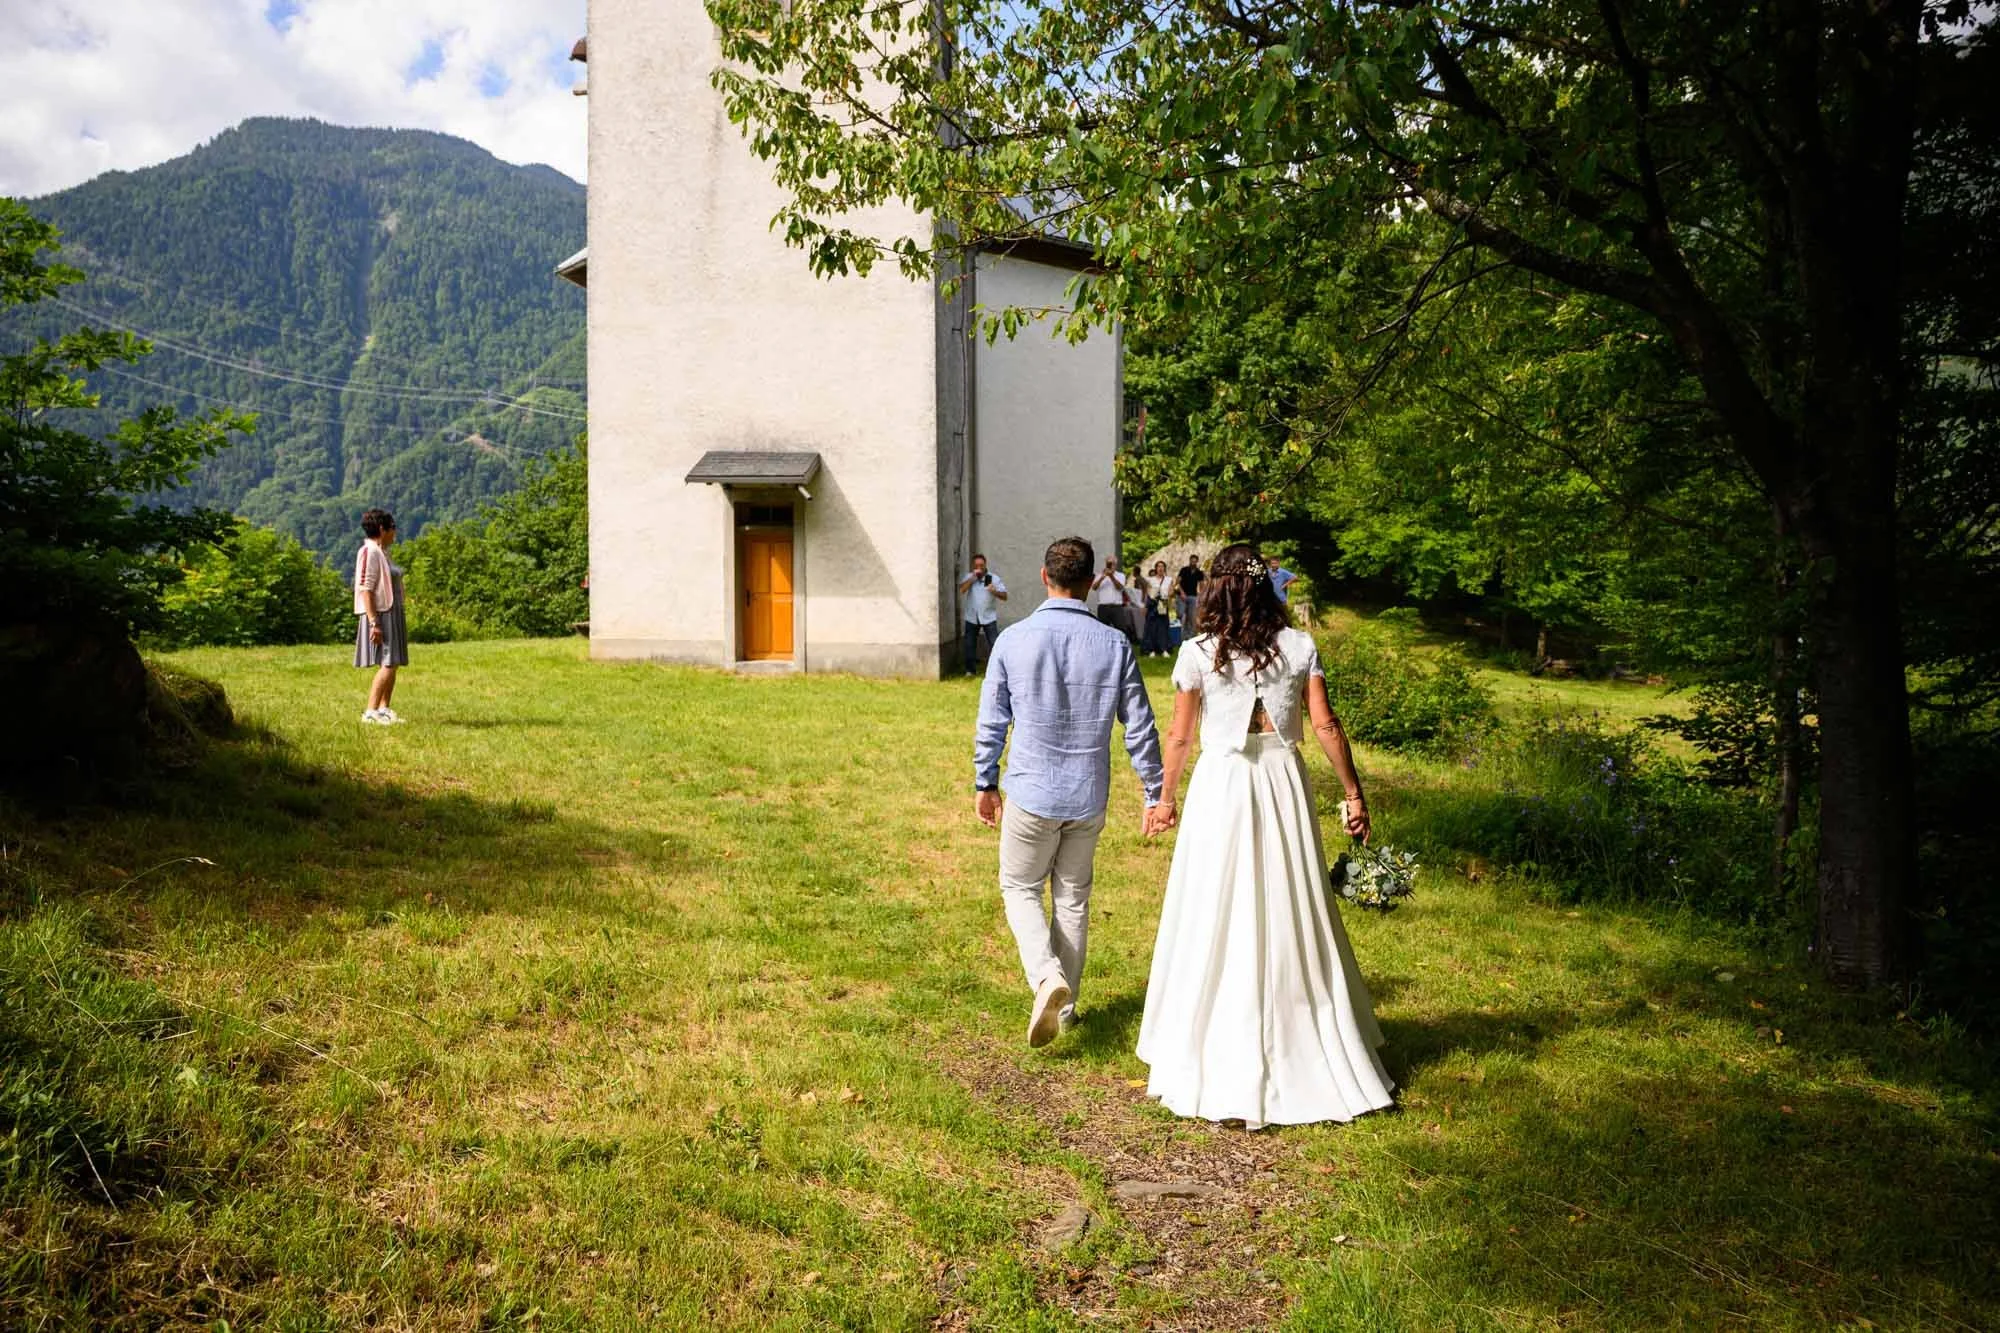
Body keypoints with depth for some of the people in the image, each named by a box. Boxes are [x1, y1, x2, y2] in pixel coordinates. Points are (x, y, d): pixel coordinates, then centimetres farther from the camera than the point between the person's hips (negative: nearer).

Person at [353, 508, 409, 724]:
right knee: (387, 664, -13)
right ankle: (370, 712, -11)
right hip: (380, 614, -10)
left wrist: (399, 621, 18)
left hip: (392, 613, 10)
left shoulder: (382, 552, 14)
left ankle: (384, 710, 13)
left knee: (392, 664, 9)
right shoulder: (370, 552, -14)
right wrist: (374, 623, -24)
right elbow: (366, 589, -19)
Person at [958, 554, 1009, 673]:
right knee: (969, 644, 8)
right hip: (972, 617, 2)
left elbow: (1004, 596, -7)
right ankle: (970, 670, 20)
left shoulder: (994, 578, -2)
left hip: (989, 617, -2)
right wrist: (973, 578, -19)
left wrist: (995, 591, -27)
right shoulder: (969, 577, 2)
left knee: (994, 644, -8)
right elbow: (961, 590, -16)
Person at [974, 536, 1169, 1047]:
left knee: (1020, 889, 15)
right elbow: (1140, 728, -3)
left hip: (1031, 793, -2)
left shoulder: (1013, 639, -9)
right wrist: (1155, 794, 7)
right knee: (1073, 898, 17)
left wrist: (985, 784, 11)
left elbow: (991, 721, -2)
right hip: (1089, 798, 2)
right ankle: (1064, 1005, 25)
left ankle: (1046, 977, -9)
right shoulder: (1114, 645, -6)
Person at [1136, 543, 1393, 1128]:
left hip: (1222, 788, -2)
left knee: (1219, 922, 6)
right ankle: (1305, 1056, 26)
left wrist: (1166, 796, 12)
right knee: (1292, 916, 14)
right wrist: (1354, 792, 5)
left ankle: (1221, 1066, 14)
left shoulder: (1197, 653, -6)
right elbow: (1326, 725, -3)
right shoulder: (1299, 646, -1)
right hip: (1284, 782, 2)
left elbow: (1180, 735, -1)